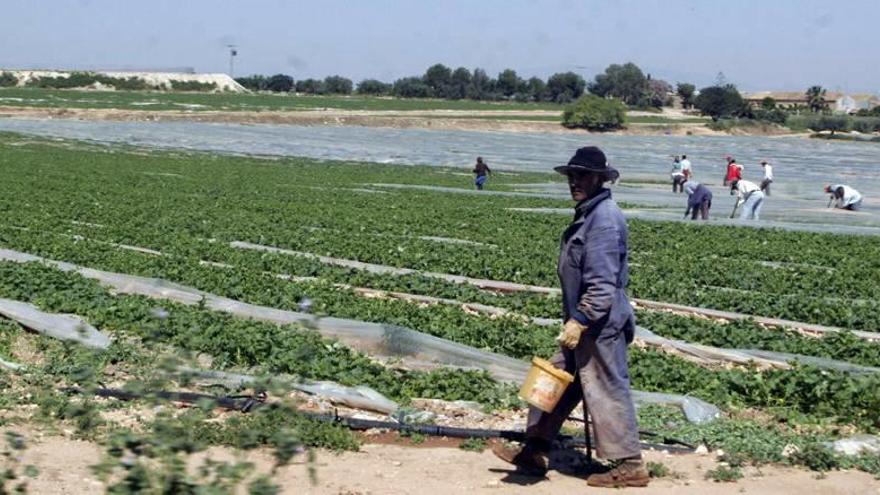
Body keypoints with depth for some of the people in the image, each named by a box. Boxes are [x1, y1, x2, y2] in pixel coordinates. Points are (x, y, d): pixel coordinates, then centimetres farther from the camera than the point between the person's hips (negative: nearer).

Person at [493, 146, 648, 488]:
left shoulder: (604, 219, -20)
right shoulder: (588, 214, 12)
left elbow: (603, 283, -25)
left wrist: (579, 321, -23)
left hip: (601, 325, -10)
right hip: (584, 322, 10)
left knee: (607, 391, -1)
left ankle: (630, 466, 11)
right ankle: (534, 452, 24)